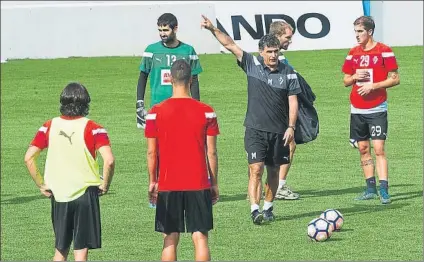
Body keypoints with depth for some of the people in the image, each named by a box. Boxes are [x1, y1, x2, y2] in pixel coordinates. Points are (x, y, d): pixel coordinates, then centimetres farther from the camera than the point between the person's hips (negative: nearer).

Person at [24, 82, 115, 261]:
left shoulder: (49, 126, 1)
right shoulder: (92, 129, -8)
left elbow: (29, 158, -3)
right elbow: (109, 160, -20)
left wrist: (41, 185, 6)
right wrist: (105, 185, -5)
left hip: (58, 195, 3)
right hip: (85, 193, -3)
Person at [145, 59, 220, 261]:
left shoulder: (156, 112, -4)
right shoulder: (206, 112, -4)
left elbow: (151, 152, 0)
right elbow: (212, 152, -1)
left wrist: (152, 181, 12)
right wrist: (214, 183, 9)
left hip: (168, 184, 0)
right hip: (199, 184, 0)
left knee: (170, 239, 6)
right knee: (200, 237, 3)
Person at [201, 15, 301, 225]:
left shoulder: (288, 73, -1)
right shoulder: (252, 64, -1)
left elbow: (293, 101, -1)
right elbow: (230, 44, -3)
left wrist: (291, 127, -8)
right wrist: (213, 29, -13)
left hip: (279, 131, 1)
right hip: (255, 129, -1)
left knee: (273, 170, 10)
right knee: (256, 169, -12)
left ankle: (268, 208, 24)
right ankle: (254, 210, -18)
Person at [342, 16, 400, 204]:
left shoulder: (384, 51, -5)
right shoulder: (353, 53, 10)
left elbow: (395, 79, -6)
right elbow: (345, 80, 16)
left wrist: (373, 86, -16)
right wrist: (354, 77, -6)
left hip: (377, 109, -6)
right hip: (357, 109, 6)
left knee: (378, 148, -11)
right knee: (363, 149, 8)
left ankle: (384, 191, -12)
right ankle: (371, 189, 15)